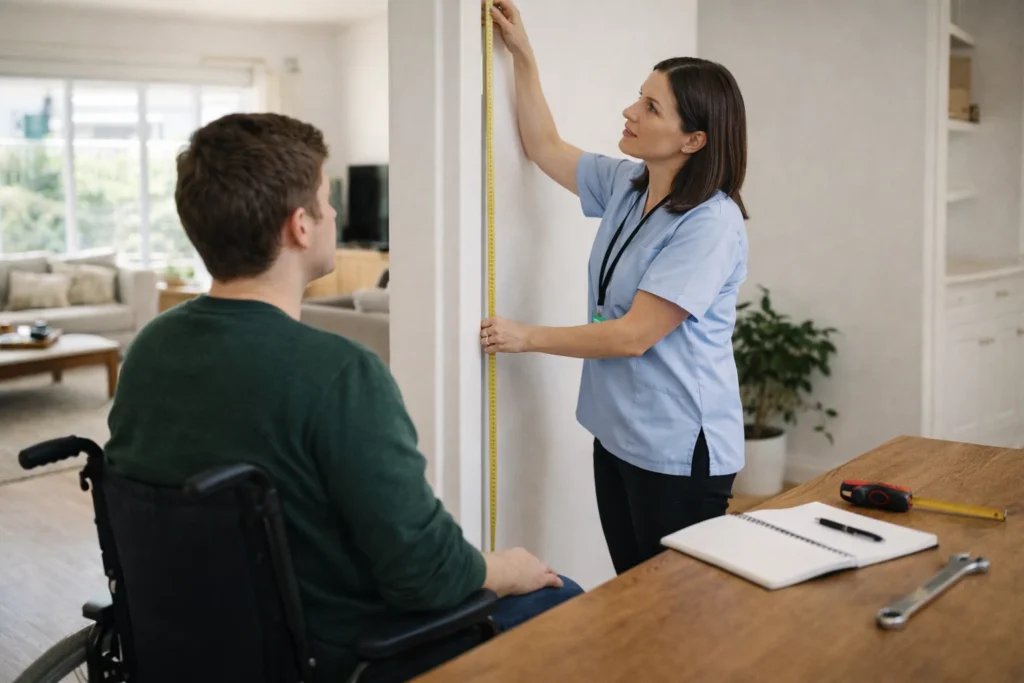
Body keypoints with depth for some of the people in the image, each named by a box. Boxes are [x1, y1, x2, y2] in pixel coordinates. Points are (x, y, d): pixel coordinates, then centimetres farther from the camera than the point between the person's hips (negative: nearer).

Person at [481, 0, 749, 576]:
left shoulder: (711, 224, -20)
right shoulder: (625, 184, 5)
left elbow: (633, 334, -20)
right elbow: (545, 148, 19)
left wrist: (528, 338, -10)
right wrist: (524, 56, 12)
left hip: (679, 453, -8)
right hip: (617, 438, 8)